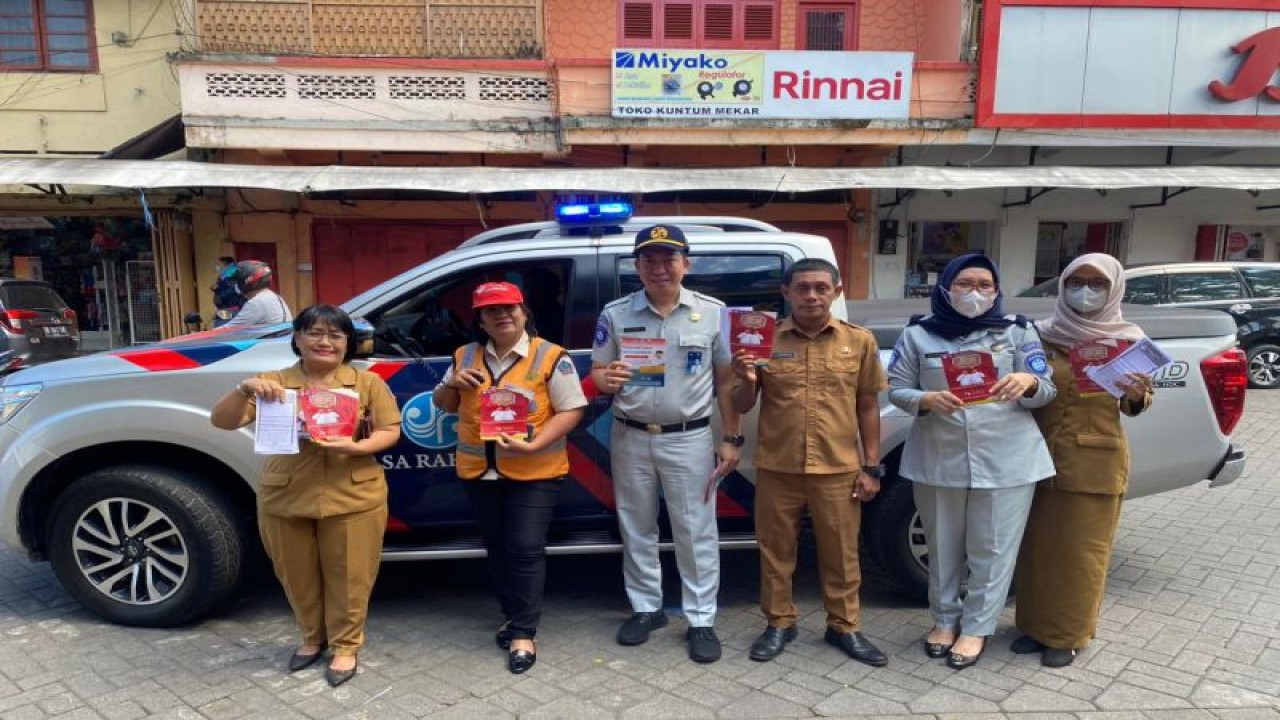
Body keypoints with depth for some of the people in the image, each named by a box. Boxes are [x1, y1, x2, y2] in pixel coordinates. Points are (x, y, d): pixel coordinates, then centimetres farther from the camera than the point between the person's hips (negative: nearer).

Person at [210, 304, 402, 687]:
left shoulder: (368, 383, -1)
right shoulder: (273, 382, 0)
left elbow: (390, 431, -2)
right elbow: (222, 421, -5)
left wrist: (356, 447, -22)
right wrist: (245, 389, -25)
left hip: (354, 500, -1)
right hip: (286, 501, 2)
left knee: (347, 577, 8)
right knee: (299, 577, 17)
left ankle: (346, 645, 28)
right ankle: (312, 637, 40)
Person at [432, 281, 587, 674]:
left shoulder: (551, 357, -7)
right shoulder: (464, 357, 7)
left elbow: (571, 410, -10)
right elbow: (442, 404, 17)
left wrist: (534, 445, -23)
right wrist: (452, 384, -7)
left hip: (534, 473, -5)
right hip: (479, 472, 5)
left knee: (526, 549, -5)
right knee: (497, 548, 15)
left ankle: (523, 633, 6)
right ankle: (513, 616, 33)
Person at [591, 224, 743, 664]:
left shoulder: (712, 312, -1)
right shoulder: (615, 314, 1)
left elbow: (726, 380, 2)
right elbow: (597, 371, 5)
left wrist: (732, 438, -1)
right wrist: (605, 380, -20)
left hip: (689, 439, -1)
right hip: (630, 438, 2)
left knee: (696, 533, 4)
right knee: (637, 530, 13)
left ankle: (701, 621, 16)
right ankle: (646, 608, 30)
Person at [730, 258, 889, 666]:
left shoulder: (859, 341, 1)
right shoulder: (765, 340, -1)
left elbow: (868, 407, 7)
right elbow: (742, 407, 4)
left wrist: (871, 466, 4)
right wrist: (747, 381, -17)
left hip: (838, 469, 0)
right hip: (777, 468, 0)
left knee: (841, 553, 12)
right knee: (776, 550, 12)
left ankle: (845, 627, 30)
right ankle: (779, 624, 30)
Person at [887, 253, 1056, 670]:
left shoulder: (1017, 332, 3)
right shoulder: (919, 334, 3)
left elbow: (1047, 392, 2)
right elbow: (897, 389, 2)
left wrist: (1028, 382, -22)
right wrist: (928, 400, -19)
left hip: (1006, 461, 0)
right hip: (938, 460, 1)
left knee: (992, 550, 6)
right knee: (943, 547, 13)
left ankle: (977, 628, 22)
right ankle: (945, 620, 32)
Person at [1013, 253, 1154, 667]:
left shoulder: (1129, 340, -2)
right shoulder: (1042, 336, 2)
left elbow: (1137, 404, 3)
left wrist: (1136, 395, -18)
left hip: (1095, 462, -2)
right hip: (1042, 457, 2)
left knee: (1082, 549, 6)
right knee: (1038, 544, 10)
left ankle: (1069, 634, 21)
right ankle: (1037, 625, 26)